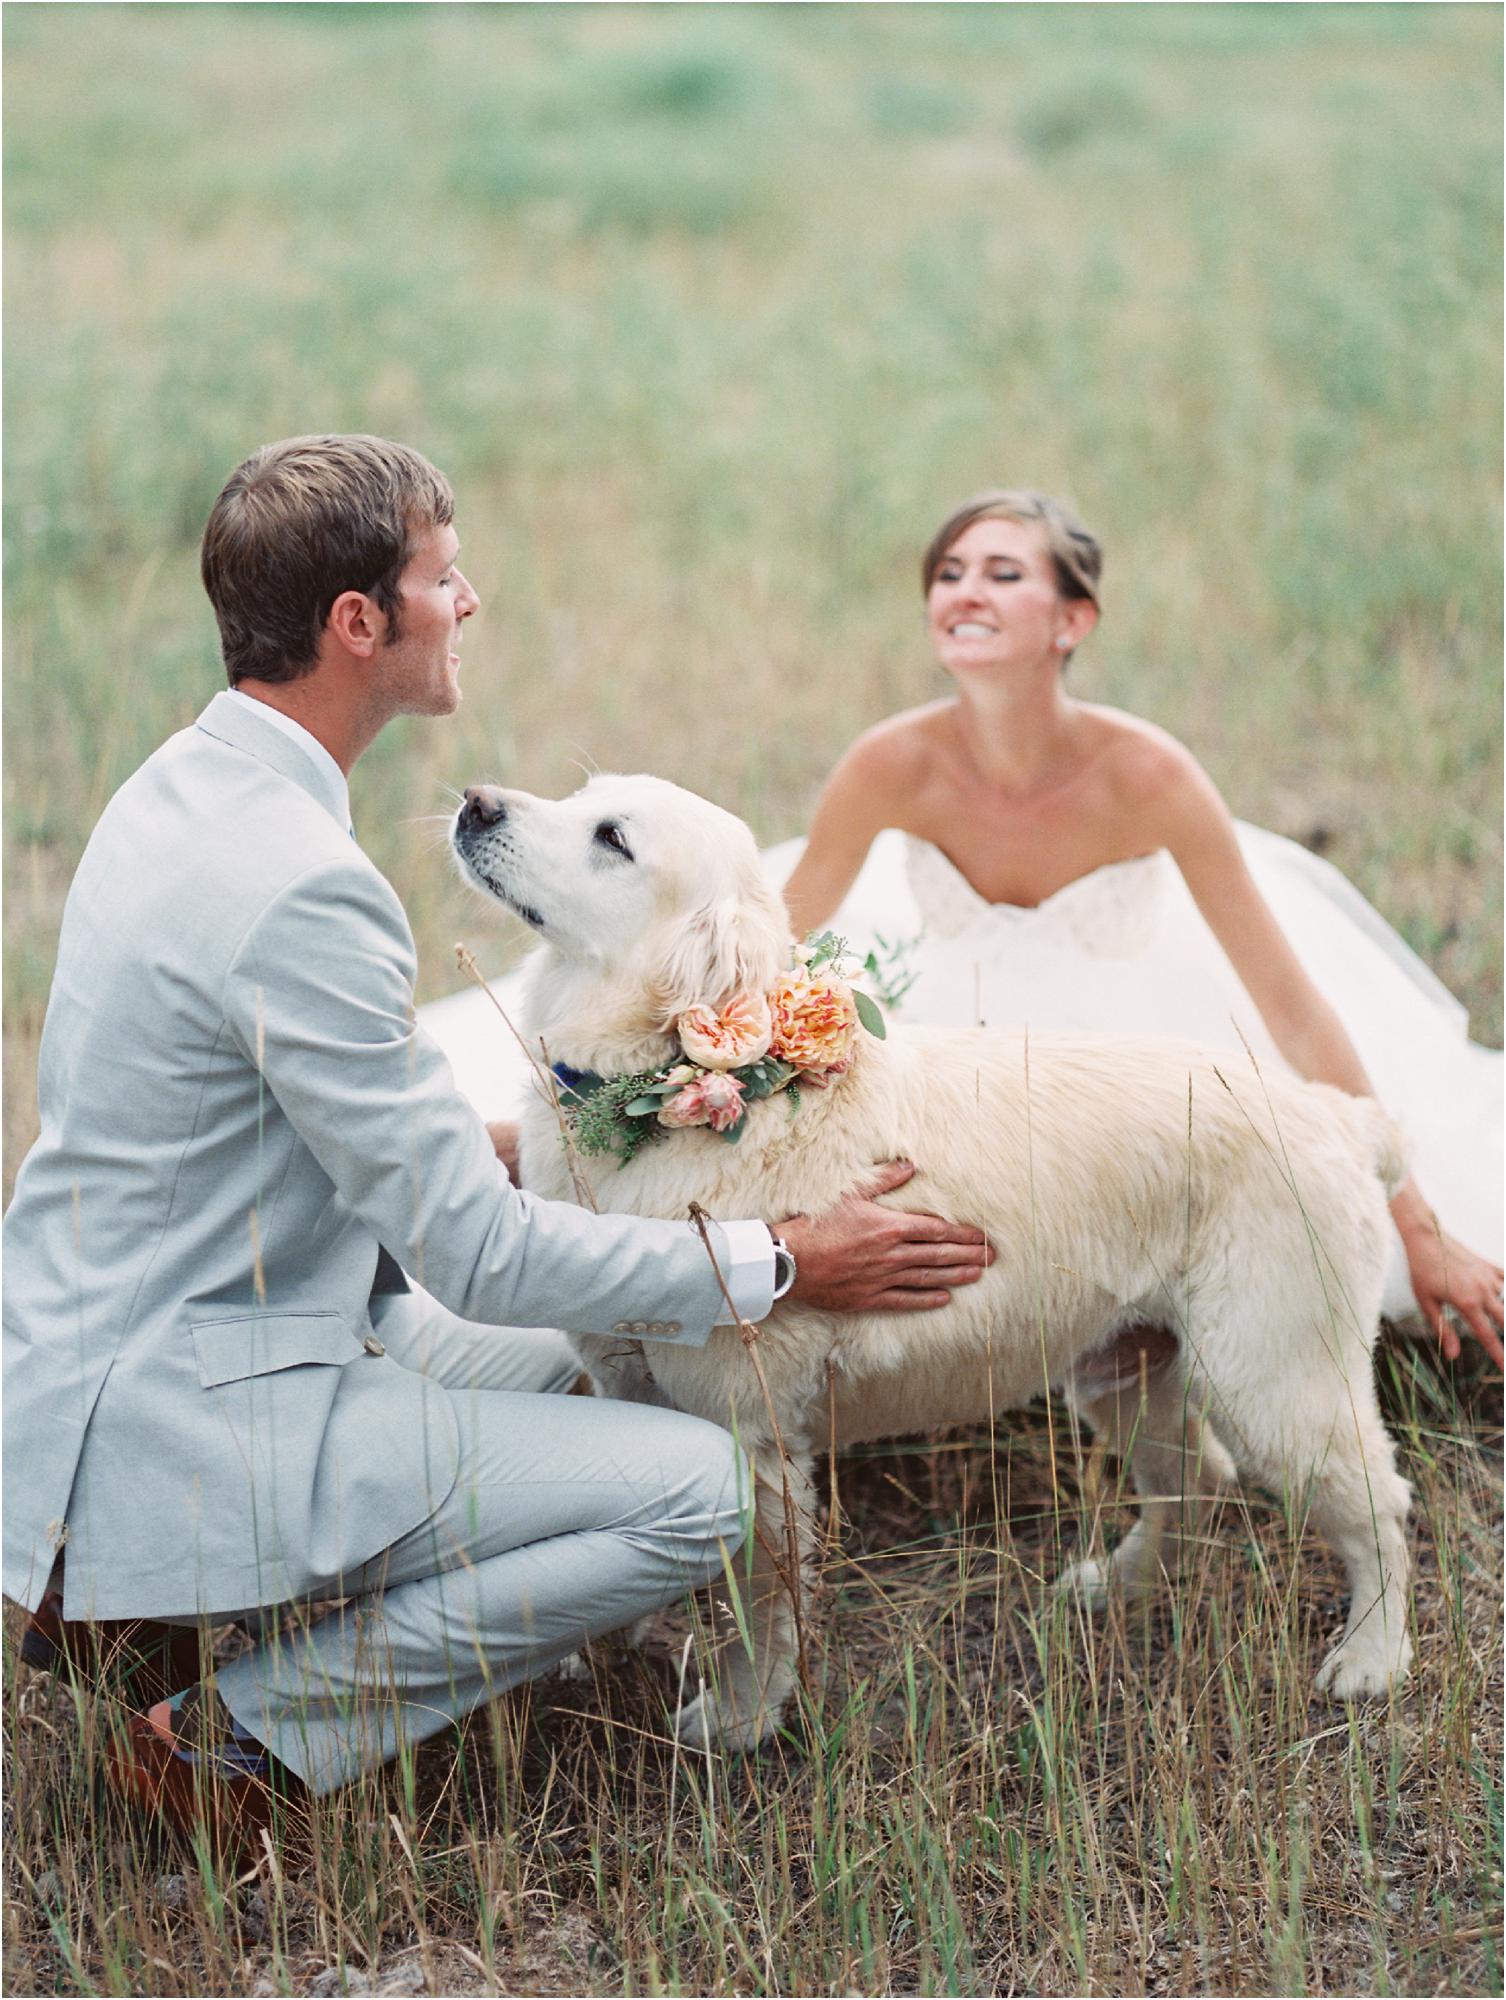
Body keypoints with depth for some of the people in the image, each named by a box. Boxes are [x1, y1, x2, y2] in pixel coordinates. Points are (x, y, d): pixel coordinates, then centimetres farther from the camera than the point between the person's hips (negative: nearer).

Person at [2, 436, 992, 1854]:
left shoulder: (185, 786, 6)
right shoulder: (298, 887, -25)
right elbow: (480, 1255, -19)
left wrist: (467, 1149, 14)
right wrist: (779, 1266, -10)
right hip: (172, 1426, -10)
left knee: (568, 1358, 25)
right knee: (691, 1488, -13)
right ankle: (247, 1731, -5)